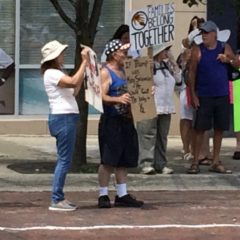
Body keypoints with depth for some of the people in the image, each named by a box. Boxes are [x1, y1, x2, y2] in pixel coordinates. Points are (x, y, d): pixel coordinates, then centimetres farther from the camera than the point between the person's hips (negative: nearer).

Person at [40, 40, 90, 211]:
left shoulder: (57, 73, 20)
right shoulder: (51, 73, -12)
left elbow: (75, 89, 19)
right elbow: (74, 82, -25)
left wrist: (86, 65, 17)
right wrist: (85, 62, -21)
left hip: (66, 118, 11)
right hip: (63, 118, -11)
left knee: (64, 160, 12)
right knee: (64, 160, -9)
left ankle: (59, 198, 15)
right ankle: (56, 200, -8)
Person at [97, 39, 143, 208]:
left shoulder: (123, 71, 18)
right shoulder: (105, 72, -8)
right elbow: (101, 96, -19)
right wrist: (118, 99, -35)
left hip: (126, 120, 8)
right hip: (111, 121, -8)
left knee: (124, 161, 9)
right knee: (108, 161, -6)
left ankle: (122, 195, 14)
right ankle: (103, 195, 0)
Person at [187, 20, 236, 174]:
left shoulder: (225, 48, 5)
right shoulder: (198, 50, -1)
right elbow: (192, 73, -2)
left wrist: (228, 59, -16)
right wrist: (193, 95, -7)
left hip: (222, 96, 2)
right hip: (204, 96, -2)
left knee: (219, 129, 7)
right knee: (200, 129, -3)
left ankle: (216, 162, 15)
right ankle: (195, 162, 2)